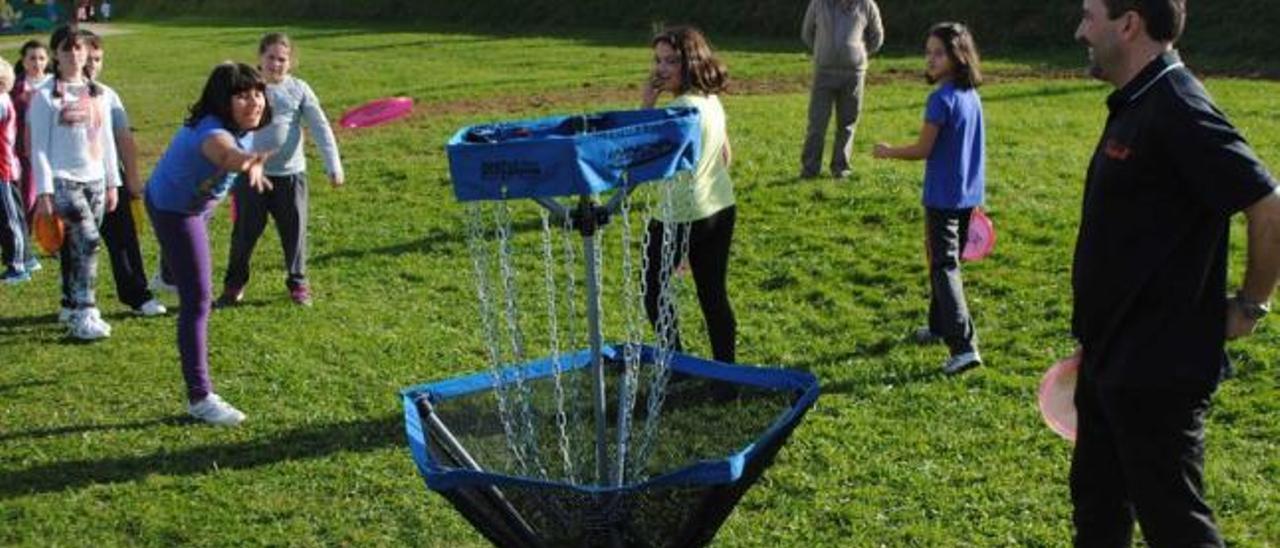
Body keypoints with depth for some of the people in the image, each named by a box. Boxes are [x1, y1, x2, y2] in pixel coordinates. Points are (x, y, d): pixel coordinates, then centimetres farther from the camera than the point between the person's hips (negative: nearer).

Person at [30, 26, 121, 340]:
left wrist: (112, 183, 13)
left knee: (77, 247, 8)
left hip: (95, 181, 5)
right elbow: (39, 147, -6)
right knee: (88, 241, -18)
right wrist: (44, 192, -10)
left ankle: (71, 306, 21)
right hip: (63, 180, -5)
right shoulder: (46, 95, -4)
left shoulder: (98, 94, 11)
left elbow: (107, 141, 15)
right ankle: (83, 314, -15)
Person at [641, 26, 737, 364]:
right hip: (721, 209, 9)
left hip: (682, 216, -8)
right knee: (714, 294, 12)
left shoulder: (681, 108, -21)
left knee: (653, 291, 9)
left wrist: (647, 104, -17)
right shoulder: (713, 101, 7)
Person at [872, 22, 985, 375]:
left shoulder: (942, 99, -19)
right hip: (969, 196, 8)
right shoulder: (972, 95, 6)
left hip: (943, 198, -8)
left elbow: (923, 150, -16)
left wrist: (888, 152, 1)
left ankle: (964, 345, -15)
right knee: (946, 260, 22)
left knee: (944, 267, -7)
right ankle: (940, 326, 36)